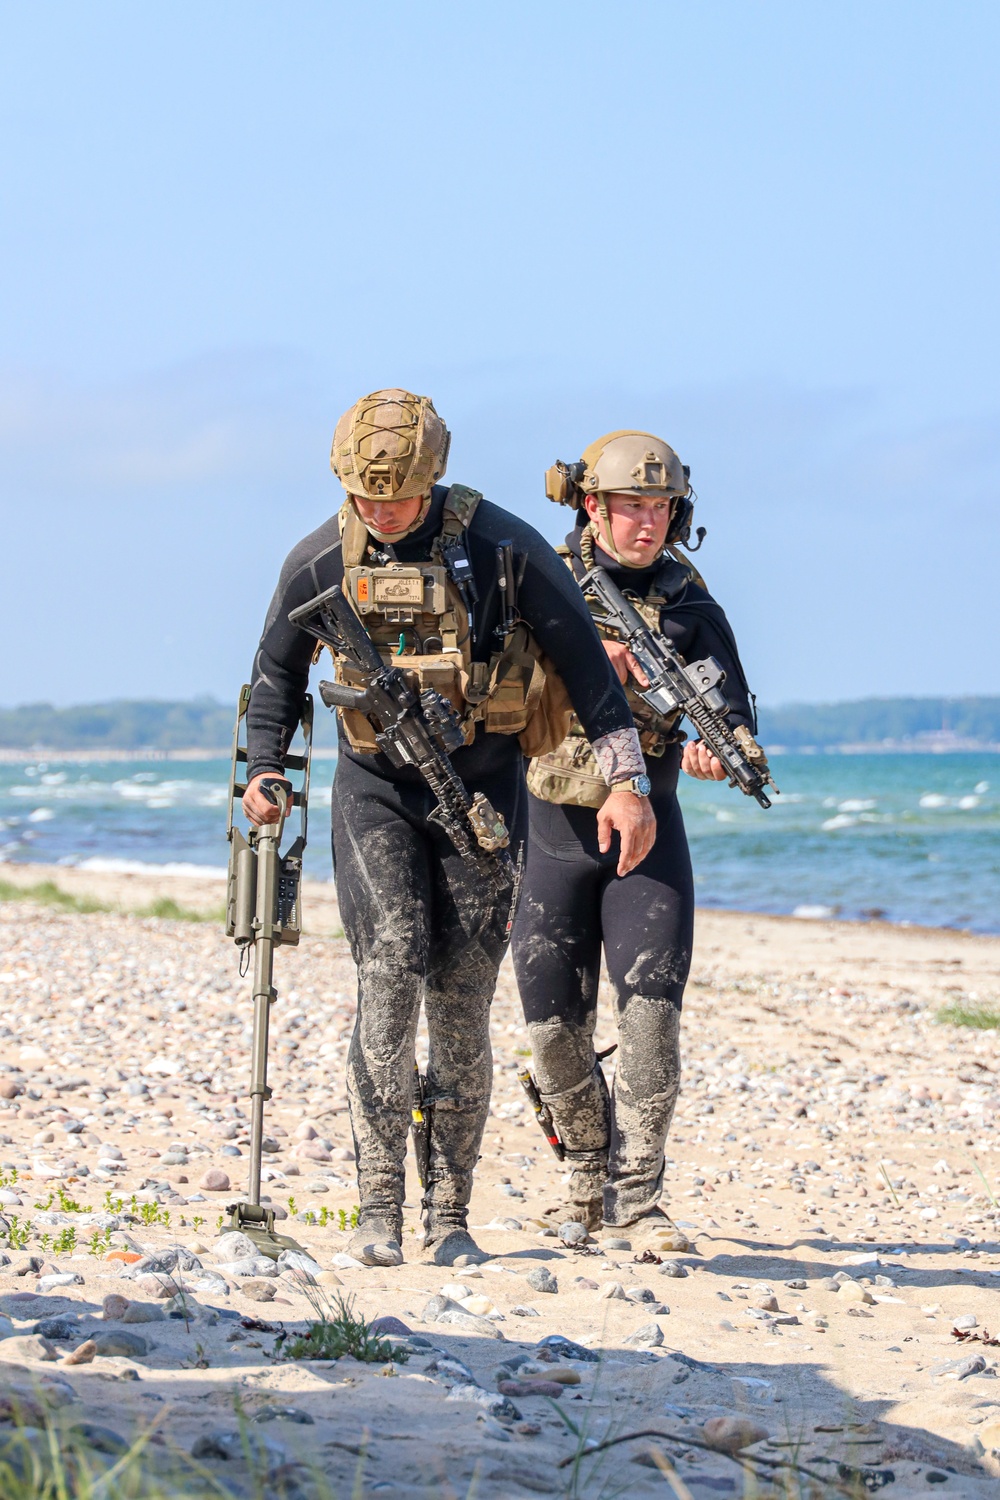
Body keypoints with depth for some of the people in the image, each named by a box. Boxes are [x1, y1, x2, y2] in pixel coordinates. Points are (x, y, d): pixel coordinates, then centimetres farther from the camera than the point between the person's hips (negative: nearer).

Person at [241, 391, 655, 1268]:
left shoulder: (503, 547, -11)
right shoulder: (323, 561, -3)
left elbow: (584, 661, -3)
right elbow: (278, 672, 14)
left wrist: (625, 781, -6)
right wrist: (262, 770, 0)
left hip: (483, 790, -1)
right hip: (376, 789, 1)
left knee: (461, 1006, -1)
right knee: (390, 974, -16)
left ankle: (451, 1218, 8)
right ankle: (379, 1209, -13)